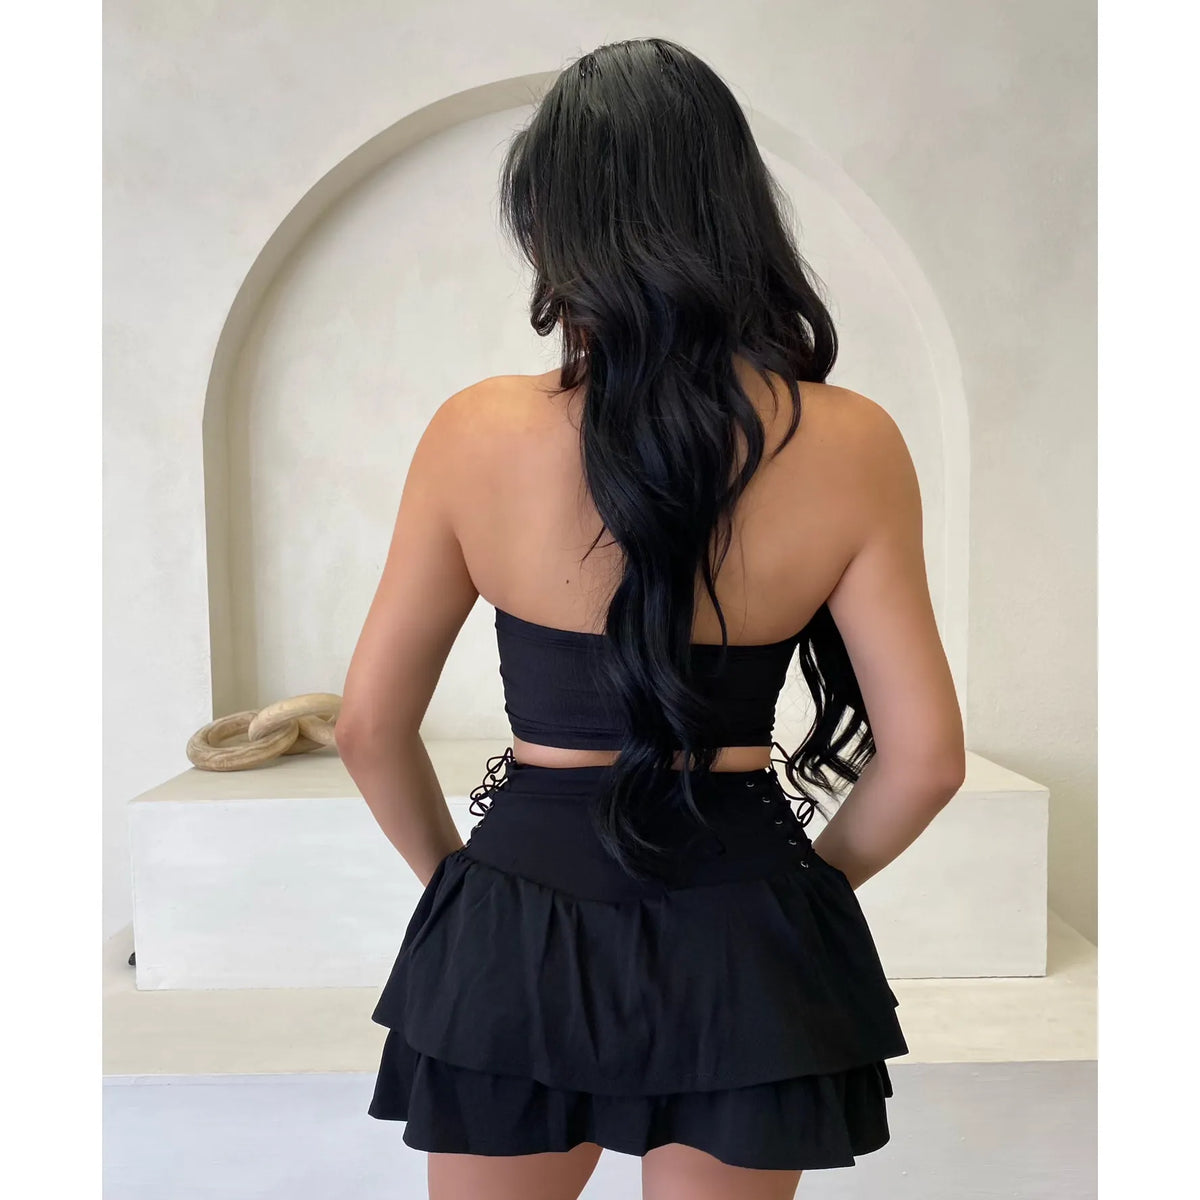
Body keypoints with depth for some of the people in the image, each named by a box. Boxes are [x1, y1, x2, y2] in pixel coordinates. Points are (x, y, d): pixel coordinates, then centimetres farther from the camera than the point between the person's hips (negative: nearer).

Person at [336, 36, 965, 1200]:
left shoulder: (475, 431, -12)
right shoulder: (850, 445, -12)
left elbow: (371, 725, -5)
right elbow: (925, 755, -8)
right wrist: (808, 877, 9)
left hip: (515, 932, 0)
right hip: (742, 948, 1)